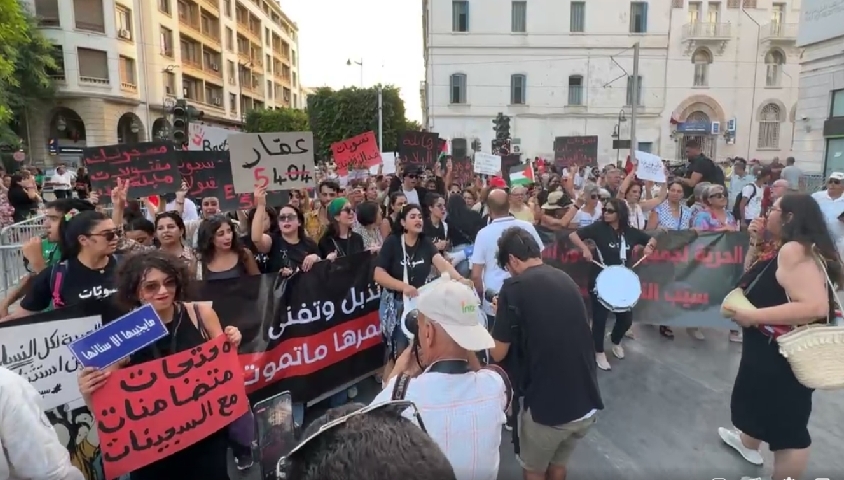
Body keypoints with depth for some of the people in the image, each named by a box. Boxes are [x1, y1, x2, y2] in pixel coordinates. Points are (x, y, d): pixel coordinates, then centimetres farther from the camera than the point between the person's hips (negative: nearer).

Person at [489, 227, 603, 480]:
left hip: (547, 406, -5)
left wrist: (502, 313, 9)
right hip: (589, 404, 6)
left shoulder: (514, 287, -12)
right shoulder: (566, 279, 7)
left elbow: (498, 354, -7)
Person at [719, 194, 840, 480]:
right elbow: (752, 277, 14)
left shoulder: (794, 250, -25)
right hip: (772, 346, 12)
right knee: (758, 397, 31)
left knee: (786, 422, 2)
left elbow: (816, 306, -36)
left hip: (786, 353, -11)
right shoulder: (783, 250, 6)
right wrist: (755, 242, 4)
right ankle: (748, 442, 54)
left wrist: (753, 316, -33)